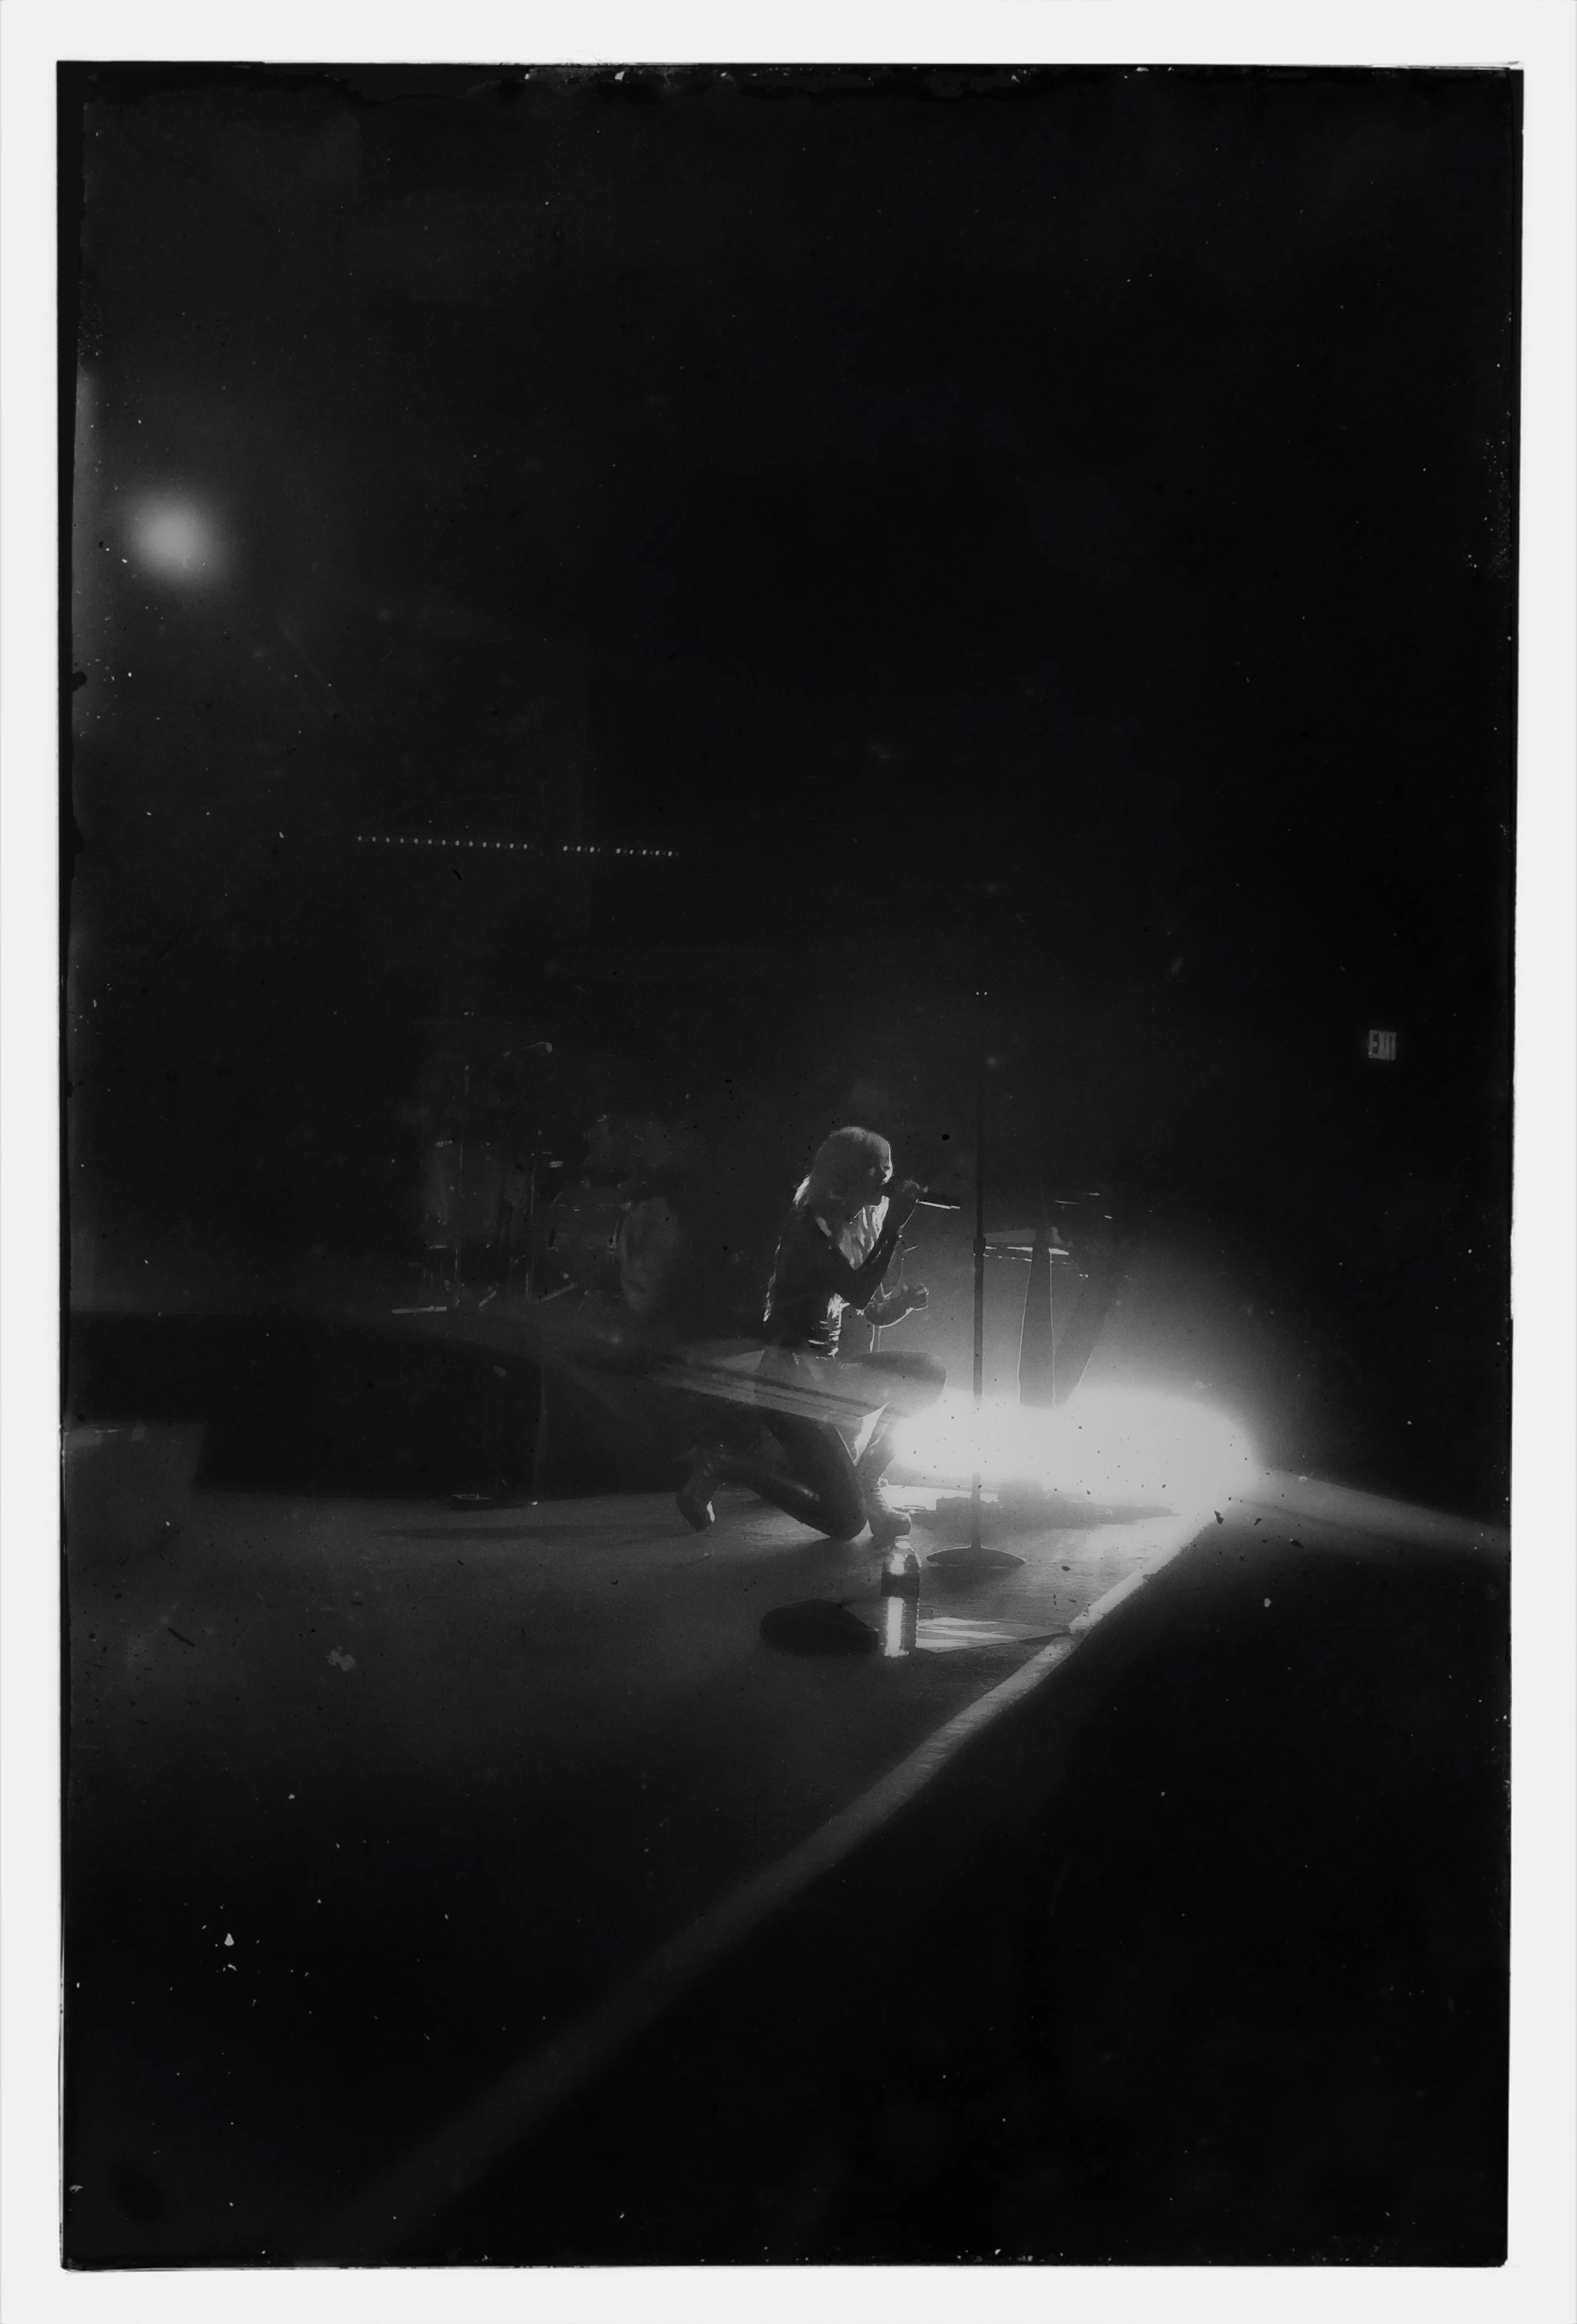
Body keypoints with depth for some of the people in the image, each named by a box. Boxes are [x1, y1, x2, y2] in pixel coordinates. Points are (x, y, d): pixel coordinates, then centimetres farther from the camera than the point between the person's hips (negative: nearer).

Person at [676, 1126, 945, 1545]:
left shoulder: (853, 1231, 12)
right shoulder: (810, 1228, -14)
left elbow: (877, 1311, 15)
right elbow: (859, 1293, -25)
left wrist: (907, 1299, -7)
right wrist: (894, 1224, -22)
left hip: (823, 1373, 9)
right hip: (792, 1377, -9)